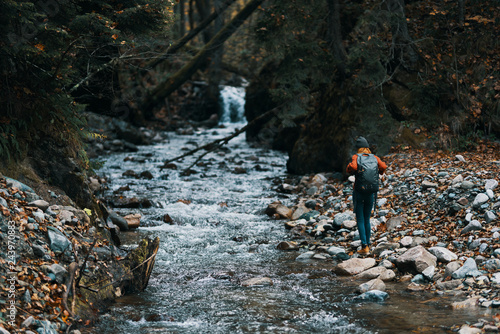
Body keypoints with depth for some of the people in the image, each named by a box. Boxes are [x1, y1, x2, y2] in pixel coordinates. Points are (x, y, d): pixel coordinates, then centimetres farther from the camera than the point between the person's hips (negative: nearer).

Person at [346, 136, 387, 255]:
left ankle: (364, 247, -5)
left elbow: (353, 167, -27)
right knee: (367, 219, 16)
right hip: (371, 193, 3)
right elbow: (383, 166, -14)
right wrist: (380, 172, 8)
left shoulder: (356, 157, -7)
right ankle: (367, 245, 20)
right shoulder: (374, 157, 2)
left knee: (360, 220, 1)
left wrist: (349, 170, -4)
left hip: (359, 192, -3)